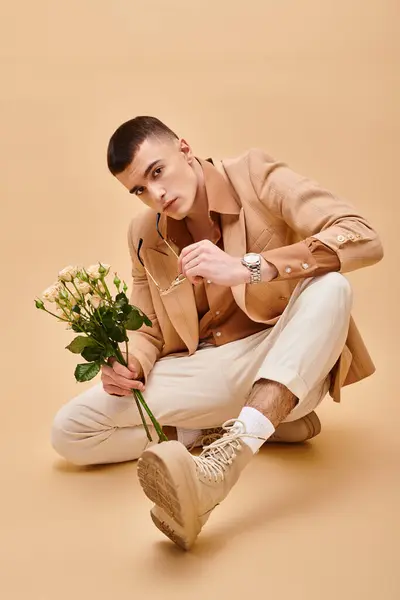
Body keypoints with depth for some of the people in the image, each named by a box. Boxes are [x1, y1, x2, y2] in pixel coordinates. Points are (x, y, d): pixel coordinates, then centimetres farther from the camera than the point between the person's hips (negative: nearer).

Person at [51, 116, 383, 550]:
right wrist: (130, 364, -12)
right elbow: (148, 331, 13)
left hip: (288, 367, -3)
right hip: (208, 375, 4)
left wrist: (247, 267, -32)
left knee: (330, 285, -33)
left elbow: (365, 239, -20)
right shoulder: (144, 234, 5)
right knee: (69, 432, -12)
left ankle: (220, 463, -44)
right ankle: (262, 427, -8)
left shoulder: (255, 176, -7)